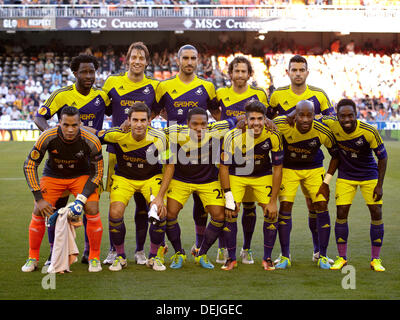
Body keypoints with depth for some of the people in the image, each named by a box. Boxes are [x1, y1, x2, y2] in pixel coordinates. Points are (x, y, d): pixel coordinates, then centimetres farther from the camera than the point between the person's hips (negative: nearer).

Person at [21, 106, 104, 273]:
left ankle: (94, 258, 0)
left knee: (92, 211, -19)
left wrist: (81, 200, -23)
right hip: (53, 176, 0)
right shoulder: (47, 137, -28)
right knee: (38, 213, -13)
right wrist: (38, 198, -21)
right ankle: (33, 258, 8)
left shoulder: (91, 141, -27)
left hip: (81, 176, 0)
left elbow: (97, 173, -14)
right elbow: (29, 166, -17)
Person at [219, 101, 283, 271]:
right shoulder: (233, 137, -27)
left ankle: (267, 258, 8)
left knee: (271, 214, -9)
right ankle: (231, 258, 6)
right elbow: (224, 166, -16)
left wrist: (273, 201, -14)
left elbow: (277, 168, -13)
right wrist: (229, 197, -19)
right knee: (230, 214, -11)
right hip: (236, 175, -1)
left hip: (263, 176, 1)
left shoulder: (273, 136, -23)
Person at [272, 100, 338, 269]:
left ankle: (322, 256, 5)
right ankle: (285, 256, 0)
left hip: (314, 169, 1)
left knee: (322, 206, -8)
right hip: (288, 168, 0)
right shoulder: (283, 124, -27)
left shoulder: (323, 132, -23)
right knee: (285, 206, -10)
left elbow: (335, 154, -8)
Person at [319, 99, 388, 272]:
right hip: (345, 176, 2)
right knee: (341, 213, -5)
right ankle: (342, 257, 10)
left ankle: (375, 259, 8)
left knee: (376, 213, -5)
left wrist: (379, 185, -14)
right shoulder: (332, 125, -21)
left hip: (369, 176, -1)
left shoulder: (369, 132, -26)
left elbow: (382, 157, -13)